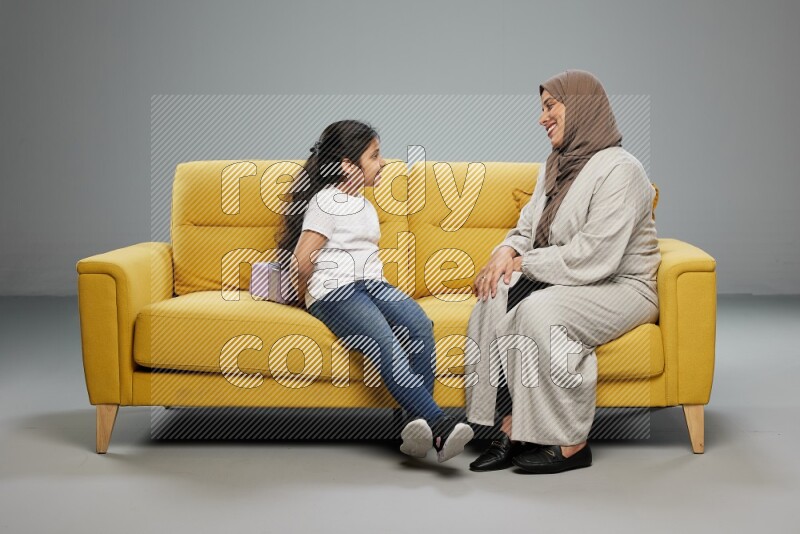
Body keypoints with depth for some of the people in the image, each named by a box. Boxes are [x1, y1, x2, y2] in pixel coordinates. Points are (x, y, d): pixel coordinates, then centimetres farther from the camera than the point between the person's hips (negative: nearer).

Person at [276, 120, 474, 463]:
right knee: (383, 341, -35)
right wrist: (309, 298, 3)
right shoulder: (327, 202, -1)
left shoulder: (365, 207, 28)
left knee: (419, 324, -26)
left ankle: (418, 424, -34)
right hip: (334, 290, -7)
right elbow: (302, 258, -8)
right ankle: (437, 425, -48)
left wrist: (377, 287, 17)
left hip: (370, 284, 7)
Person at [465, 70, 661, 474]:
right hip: (565, 280, 8)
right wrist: (507, 251, -10)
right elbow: (528, 228, 14)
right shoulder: (557, 166, 14)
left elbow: (594, 257, -24)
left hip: (621, 287, -8)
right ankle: (511, 430, -21)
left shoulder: (619, 171, -16)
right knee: (498, 298, -20)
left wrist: (525, 263, -15)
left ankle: (571, 444, -21)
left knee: (539, 310, -33)